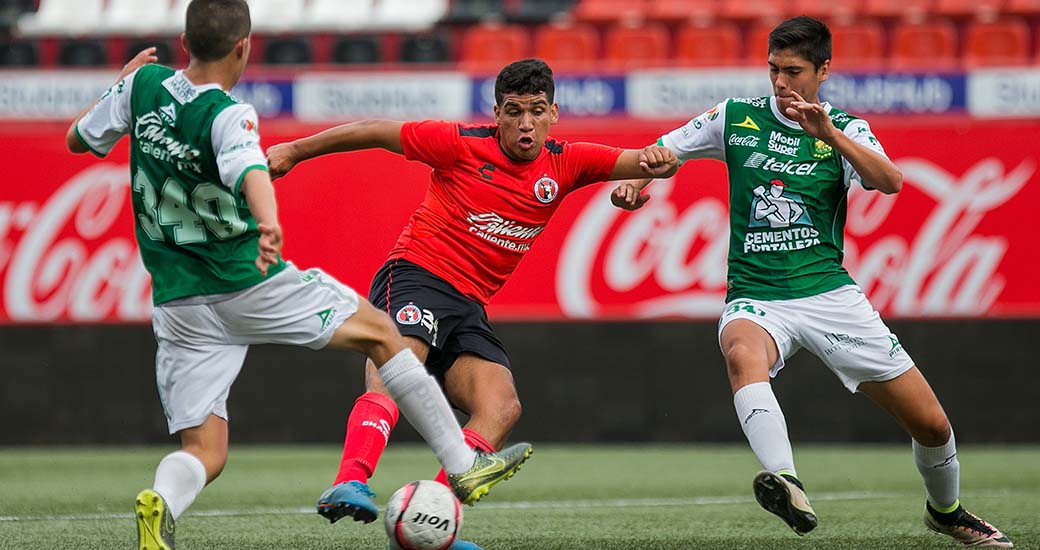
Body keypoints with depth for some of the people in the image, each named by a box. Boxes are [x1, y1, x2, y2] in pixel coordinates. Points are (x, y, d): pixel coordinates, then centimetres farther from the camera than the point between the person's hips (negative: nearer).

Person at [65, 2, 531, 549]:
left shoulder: (142, 85, -2)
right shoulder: (227, 116, -17)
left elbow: (77, 139, 13)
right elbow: (249, 170, -39)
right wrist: (269, 223, -58)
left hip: (179, 305, 4)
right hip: (252, 283, -4)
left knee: (204, 452, 4)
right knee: (381, 332, 15)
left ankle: (161, 498, -31)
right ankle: (464, 464, 17)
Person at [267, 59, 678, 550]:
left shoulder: (565, 164, 5)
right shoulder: (461, 145, -6)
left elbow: (639, 162, 0)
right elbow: (376, 132, 3)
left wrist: (656, 160, -26)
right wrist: (295, 151, 8)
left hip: (469, 306, 5)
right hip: (415, 275, -5)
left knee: (502, 407, -18)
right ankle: (349, 483, -51)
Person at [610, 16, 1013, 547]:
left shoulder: (844, 129, 2)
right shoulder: (736, 118, 6)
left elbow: (890, 181, -18)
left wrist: (829, 134, -31)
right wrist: (635, 179, -5)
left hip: (830, 293, 1)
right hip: (755, 298, -1)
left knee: (931, 424, 1)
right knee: (743, 354, -40)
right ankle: (785, 483, -58)